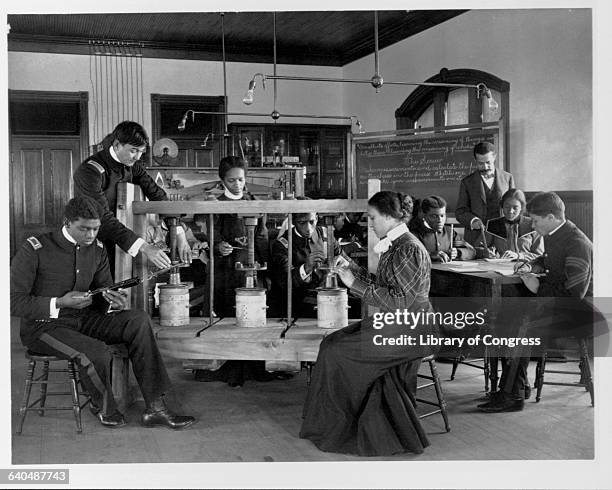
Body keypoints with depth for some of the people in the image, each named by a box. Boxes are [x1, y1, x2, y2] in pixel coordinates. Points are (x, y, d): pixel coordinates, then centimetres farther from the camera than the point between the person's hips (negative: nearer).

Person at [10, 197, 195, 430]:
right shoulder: (35, 250, -14)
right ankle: (103, 407, 2)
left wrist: (115, 302, -15)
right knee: (96, 353, -33)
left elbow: (104, 292, 10)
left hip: (84, 319, 6)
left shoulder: (97, 250, 3)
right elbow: (14, 302, -15)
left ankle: (155, 408, -17)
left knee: (139, 320, -18)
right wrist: (60, 303, -25)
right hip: (43, 326, -6)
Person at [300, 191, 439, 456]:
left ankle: (334, 426, 5)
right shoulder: (392, 246, 13)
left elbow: (401, 300, -22)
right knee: (331, 342, -3)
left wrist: (356, 283, -19)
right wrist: (352, 270, 13)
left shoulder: (409, 250, -17)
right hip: (391, 324, 10)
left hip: (409, 331, -10)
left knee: (337, 352, -14)